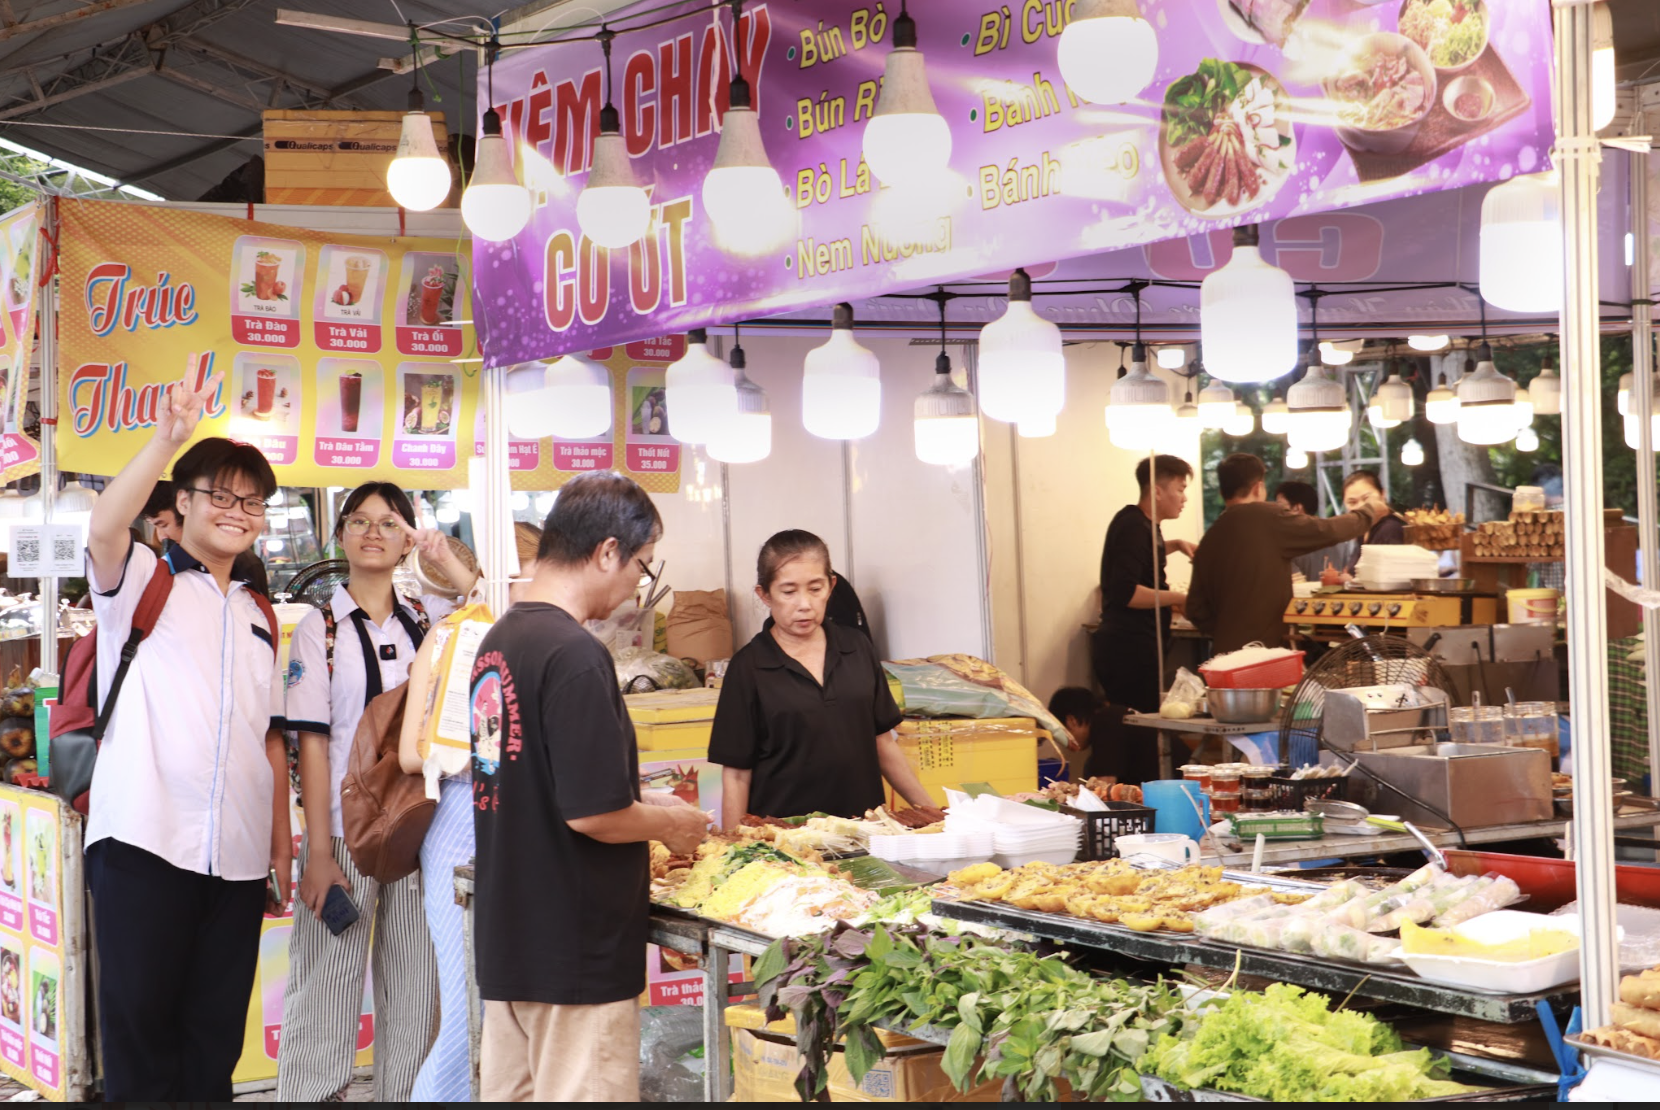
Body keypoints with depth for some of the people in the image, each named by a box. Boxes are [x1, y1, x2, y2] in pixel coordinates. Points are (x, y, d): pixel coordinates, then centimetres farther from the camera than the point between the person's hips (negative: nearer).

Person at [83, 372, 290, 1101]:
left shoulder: (257, 617, 19)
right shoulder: (140, 580, 3)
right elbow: (103, 531, -21)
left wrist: (282, 851, 14)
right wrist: (167, 440, -34)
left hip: (237, 859, 5)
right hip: (145, 846, -5)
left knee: (215, 1037, 7)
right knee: (138, 1029, -3)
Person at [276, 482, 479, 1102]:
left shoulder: (431, 619, 10)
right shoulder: (320, 628, 2)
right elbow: (312, 742, -3)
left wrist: (448, 563, -9)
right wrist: (318, 853, -10)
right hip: (345, 832, -3)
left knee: (416, 989, 7)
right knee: (326, 987, -1)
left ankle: (404, 1093, 17)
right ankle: (308, 1093, 10)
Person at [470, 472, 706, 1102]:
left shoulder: (498, 641, 8)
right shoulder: (574, 655, -20)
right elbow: (590, 813, -23)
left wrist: (644, 806, 17)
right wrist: (671, 824, -5)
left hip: (507, 941, 9)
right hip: (577, 952, -9)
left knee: (510, 1088, 15)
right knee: (581, 1090, 0)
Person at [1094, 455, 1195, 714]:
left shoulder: (1144, 524, 17)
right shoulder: (1134, 527, -13)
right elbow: (1125, 593, -22)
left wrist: (1175, 545, 30)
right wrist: (1178, 598, -15)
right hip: (1131, 650, -10)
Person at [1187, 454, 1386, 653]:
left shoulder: (1210, 539, 9)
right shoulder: (1268, 518, -7)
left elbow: (1196, 609, 10)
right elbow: (1328, 531, 1)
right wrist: (1368, 511, 18)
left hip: (1226, 652, 6)